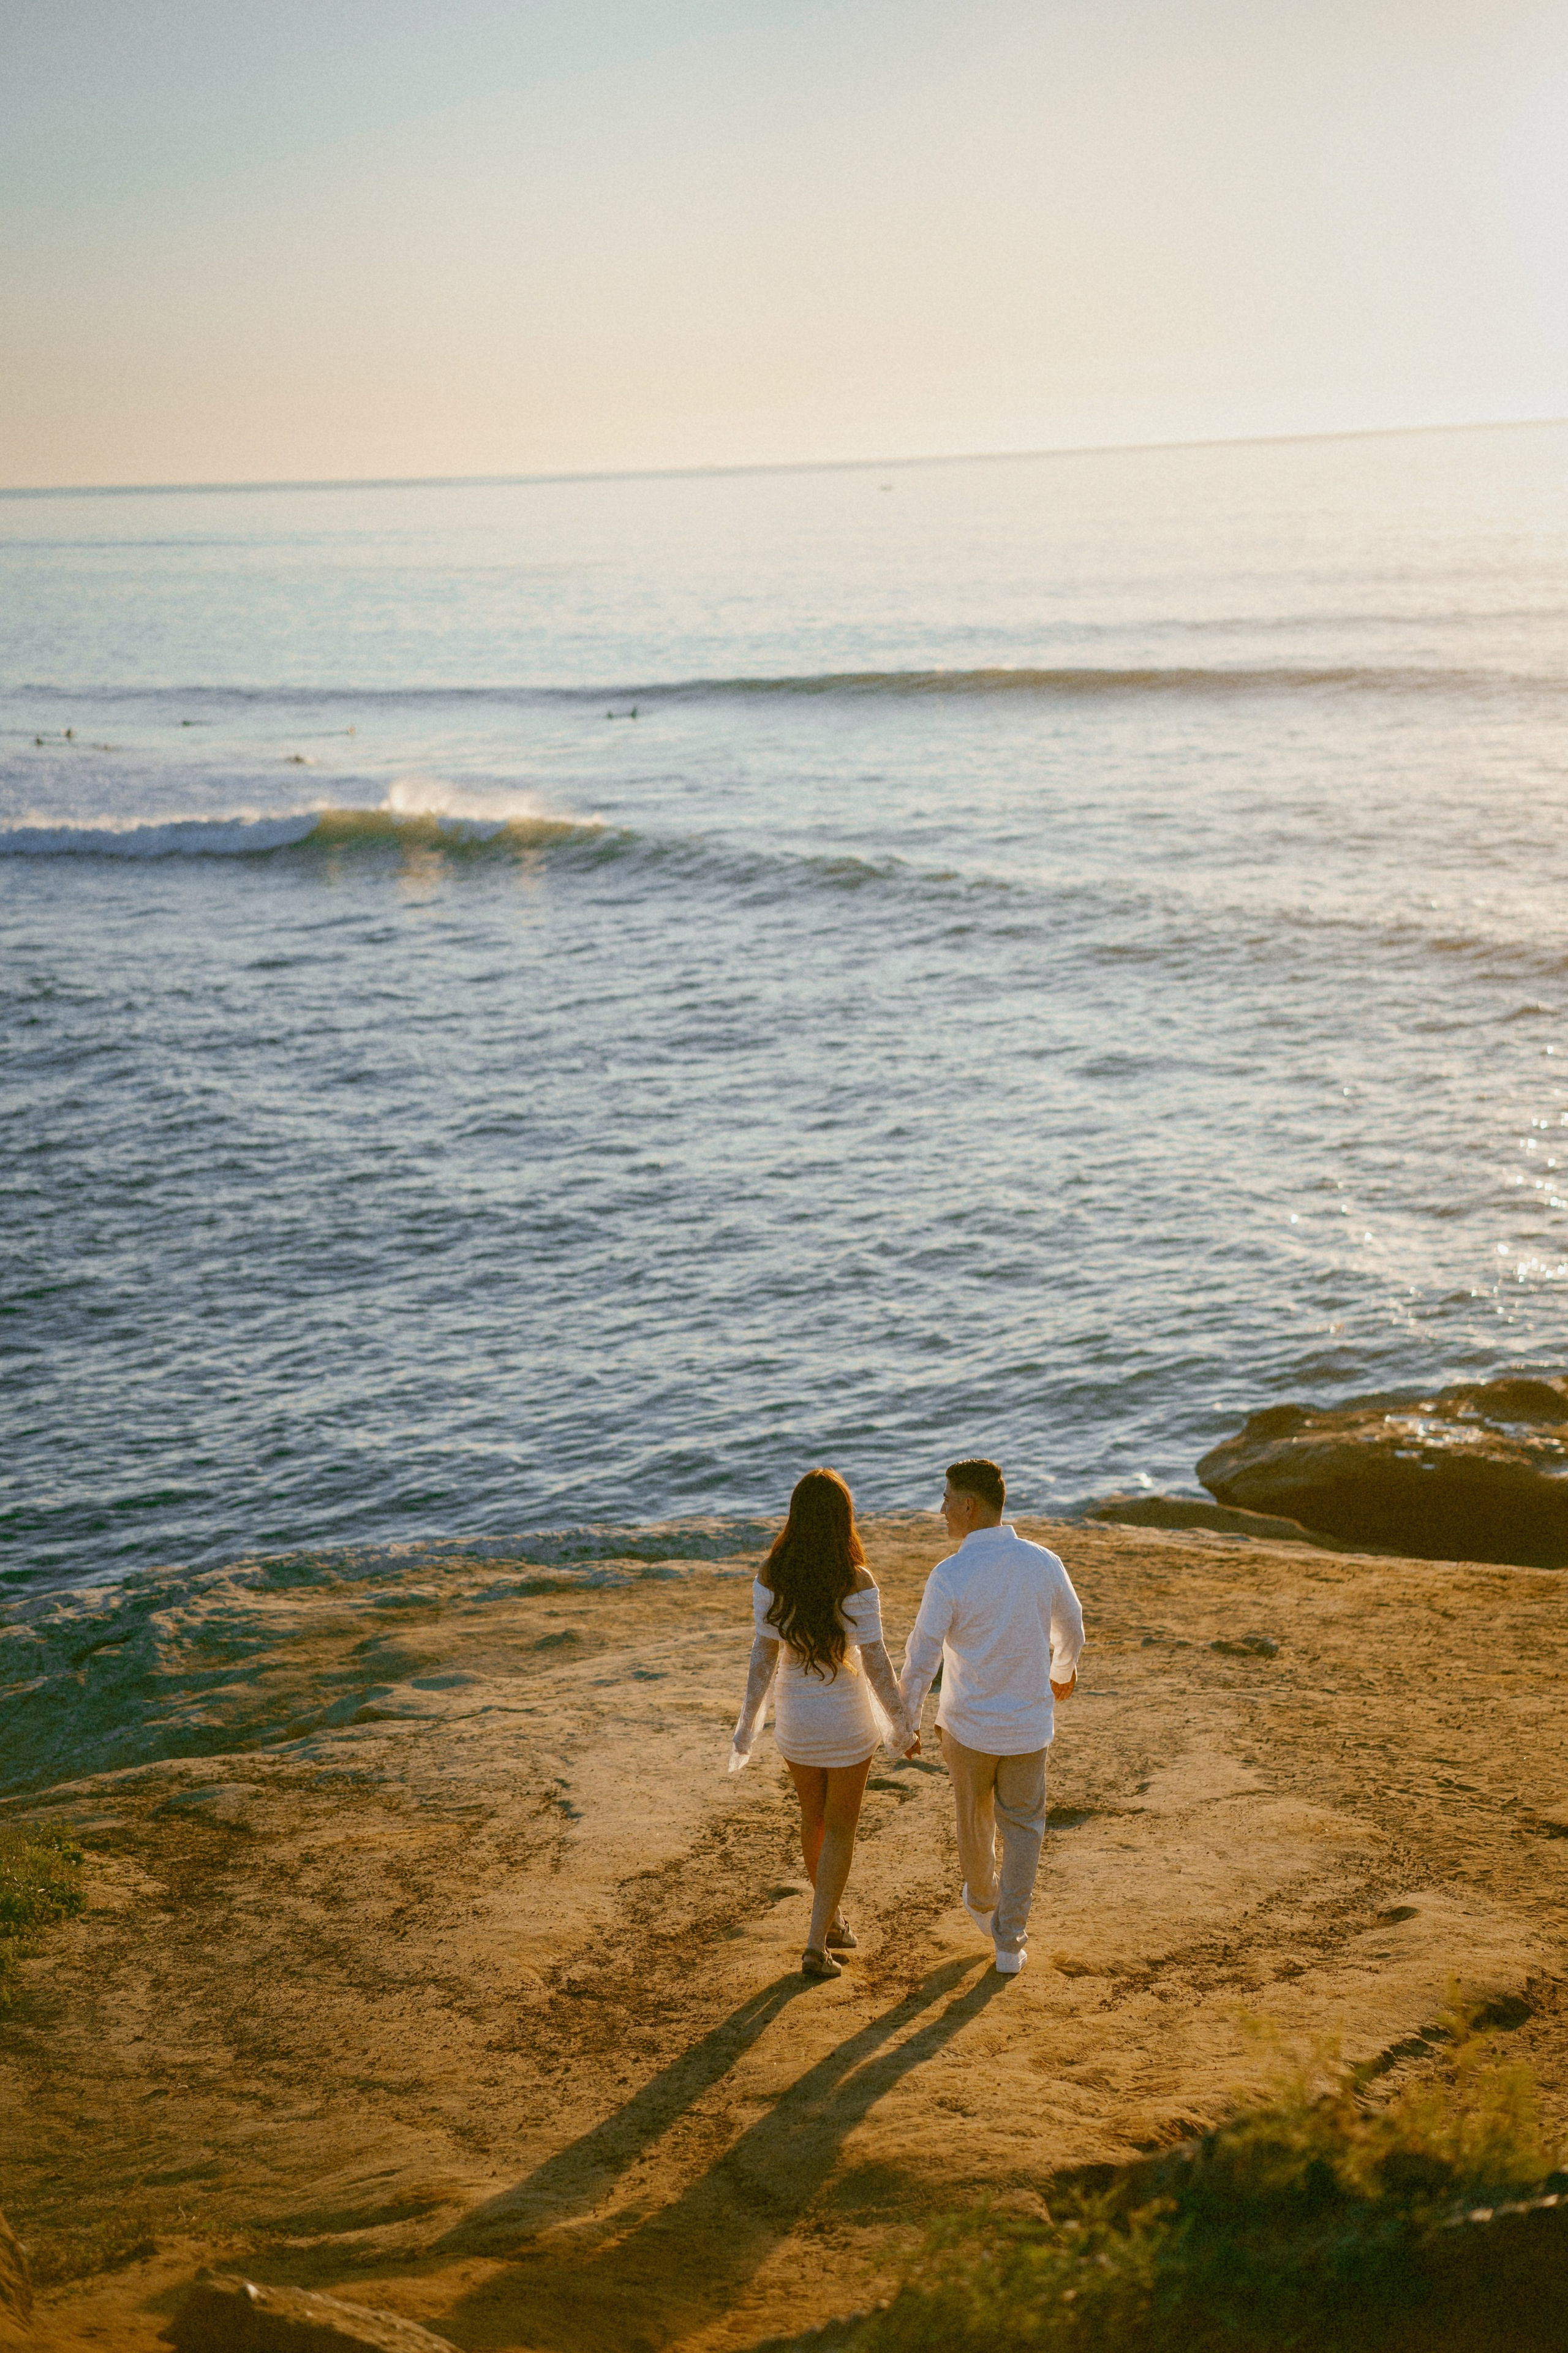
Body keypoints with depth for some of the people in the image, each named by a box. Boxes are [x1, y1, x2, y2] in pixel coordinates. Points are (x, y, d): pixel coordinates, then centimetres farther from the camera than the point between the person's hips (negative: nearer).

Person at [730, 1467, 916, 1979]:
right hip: (848, 1718, -3)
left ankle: (831, 1918, 41)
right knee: (840, 1828, 13)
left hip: (795, 1716, 3)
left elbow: (763, 1656, -11)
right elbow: (875, 1664, -18)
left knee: (814, 1815, 25)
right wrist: (901, 1724, -4)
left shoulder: (771, 1577, -15)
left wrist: (747, 1727, -1)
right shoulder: (857, 1583, -23)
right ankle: (817, 1944, 8)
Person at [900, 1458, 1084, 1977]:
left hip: (968, 1724, -1)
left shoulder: (950, 1575, -23)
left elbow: (921, 1657, -16)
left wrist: (908, 1720, 1)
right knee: (1022, 1828, 17)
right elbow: (1070, 1626, 9)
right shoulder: (1043, 1563, -10)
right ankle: (1009, 1942, 16)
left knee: (974, 1816, 24)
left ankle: (983, 1903, 48)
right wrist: (1063, 1669, 31)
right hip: (1028, 1726, 2)